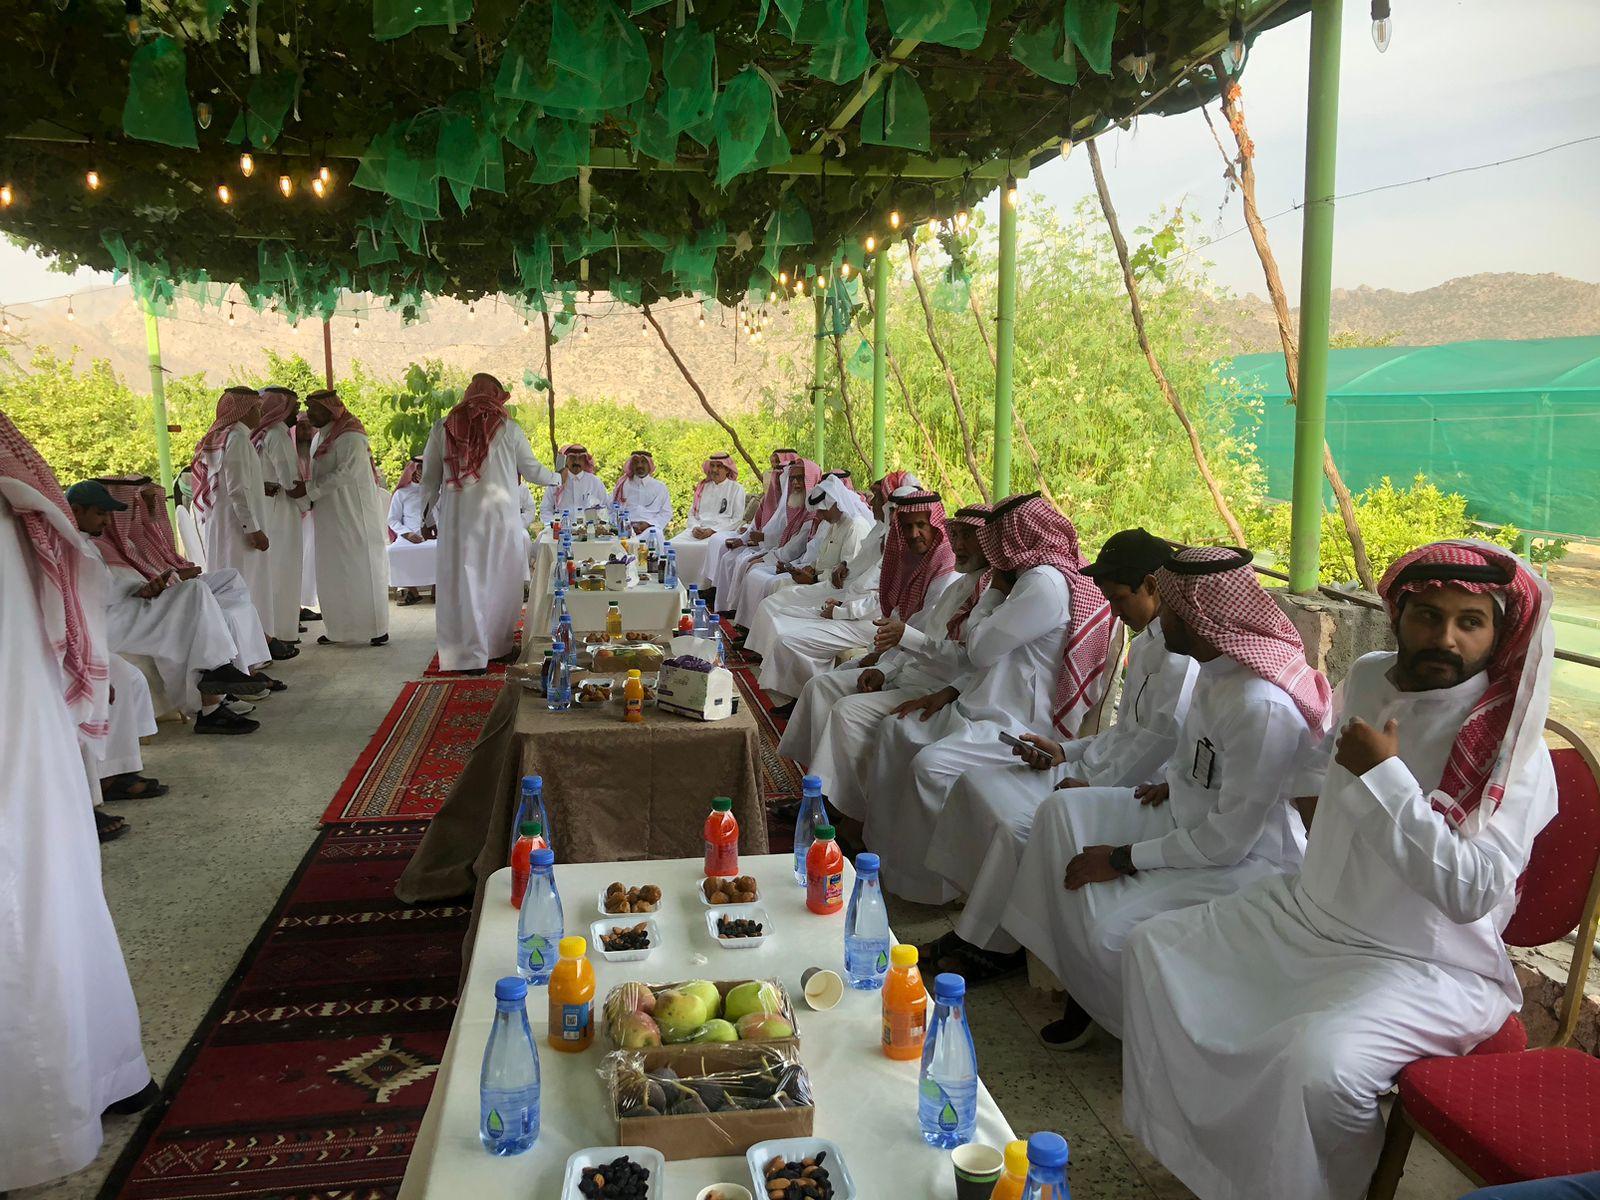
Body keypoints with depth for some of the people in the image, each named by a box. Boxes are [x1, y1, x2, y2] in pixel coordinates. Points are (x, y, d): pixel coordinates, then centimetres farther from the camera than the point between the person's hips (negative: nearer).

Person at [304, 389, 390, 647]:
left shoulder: (350, 437, -14)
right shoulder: (320, 438, 13)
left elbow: (346, 471, -25)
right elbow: (316, 474, 17)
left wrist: (310, 490, -23)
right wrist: (309, 497, -2)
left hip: (354, 516, -8)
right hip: (329, 519, 8)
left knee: (363, 570, -2)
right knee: (332, 574, 9)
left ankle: (378, 628, 6)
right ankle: (338, 628, 17)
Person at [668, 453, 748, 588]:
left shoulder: (736, 488, 7)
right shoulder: (702, 487, 22)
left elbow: (737, 520, -1)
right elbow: (692, 513, 21)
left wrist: (712, 531, -12)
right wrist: (695, 528, -3)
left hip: (722, 531, -5)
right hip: (697, 530, 5)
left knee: (707, 547, -38)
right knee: (673, 545, -24)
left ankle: (702, 591, -29)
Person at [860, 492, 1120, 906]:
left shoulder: (1047, 581, -19)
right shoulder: (1045, 575, 13)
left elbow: (981, 649, -15)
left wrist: (996, 589, -1)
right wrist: (948, 693, 6)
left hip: (1022, 726, -11)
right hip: (989, 707, 11)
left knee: (930, 764, -27)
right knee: (895, 730, 7)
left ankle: (930, 882, -8)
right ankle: (882, 848, 13)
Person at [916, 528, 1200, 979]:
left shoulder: (1180, 652, -17)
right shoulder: (1146, 642, 17)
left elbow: (1161, 738, -23)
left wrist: (1095, 785, -17)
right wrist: (1065, 751, 9)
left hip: (1137, 790, -11)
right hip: (1102, 766, 11)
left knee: (1020, 826, -27)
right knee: (976, 784, 1)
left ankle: (994, 947, -3)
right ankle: (974, 928, 4)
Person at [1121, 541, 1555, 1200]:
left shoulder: (1513, 753, -19)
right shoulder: (1369, 677, 0)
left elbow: (1474, 891, -30)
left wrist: (1383, 776, -28)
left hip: (1425, 965, -7)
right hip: (1308, 914, 8)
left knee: (1315, 1059, -35)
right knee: (1154, 948, 4)